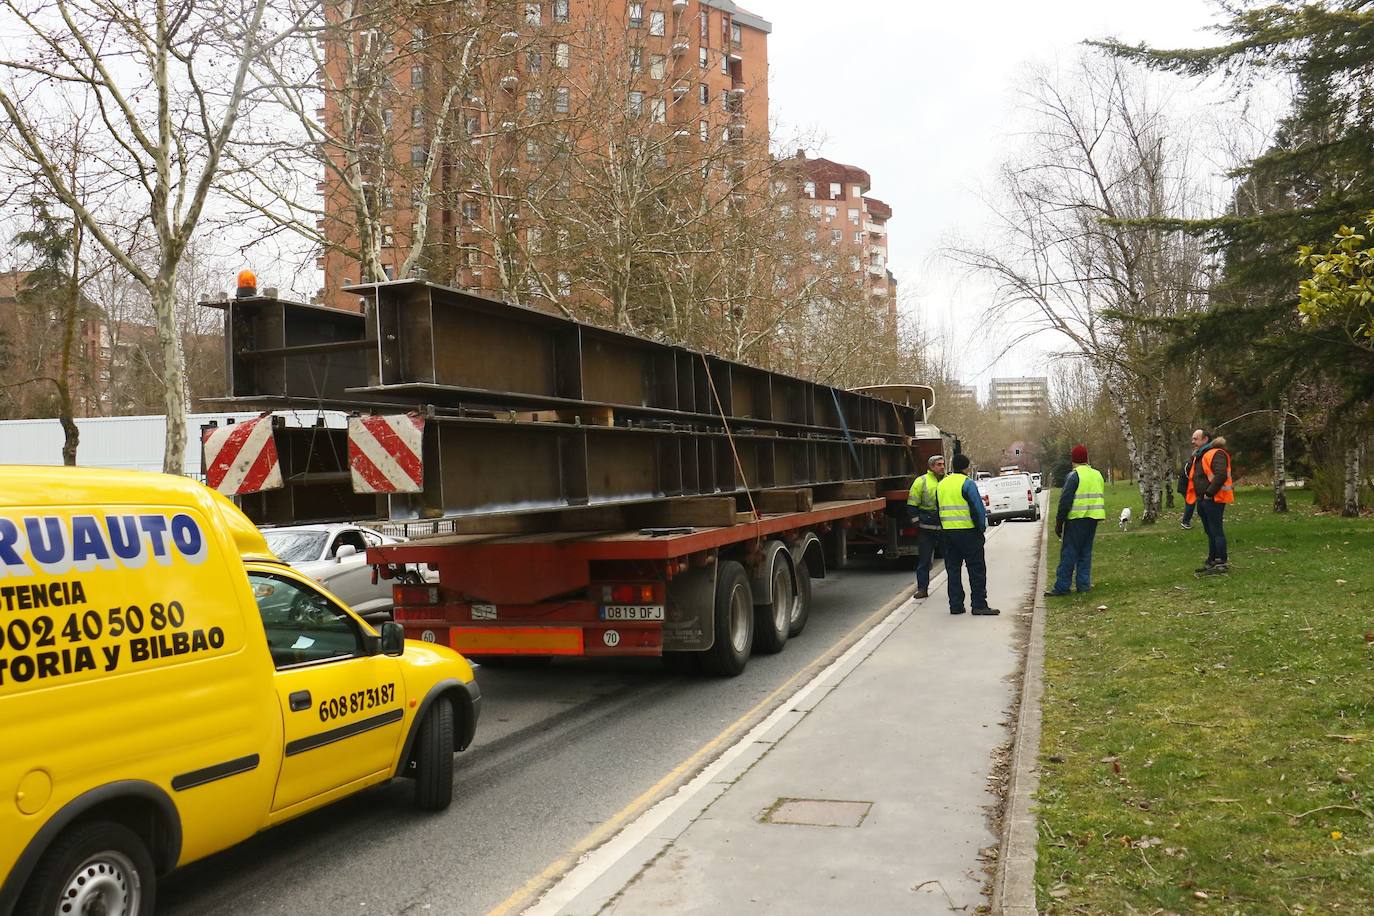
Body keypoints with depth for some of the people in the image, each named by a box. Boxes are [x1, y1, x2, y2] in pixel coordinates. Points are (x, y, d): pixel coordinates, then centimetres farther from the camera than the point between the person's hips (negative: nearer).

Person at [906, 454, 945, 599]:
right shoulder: (921, 481, -3)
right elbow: (912, 504, -1)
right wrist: (916, 521, -6)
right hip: (926, 528, -3)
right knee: (924, 559, 3)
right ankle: (922, 589, 10)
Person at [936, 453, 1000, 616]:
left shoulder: (941, 484, 12)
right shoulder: (967, 483, -11)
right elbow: (978, 508, -14)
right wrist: (982, 528, -4)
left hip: (947, 532, 6)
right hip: (967, 532, -6)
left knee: (953, 569, 10)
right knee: (976, 569, 0)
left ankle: (955, 605, 10)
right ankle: (979, 605, -1)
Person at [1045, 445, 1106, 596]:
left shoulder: (1074, 476, -11)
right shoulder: (1098, 475, 13)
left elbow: (1065, 501, -14)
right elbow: (1101, 499, 20)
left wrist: (1059, 522, -8)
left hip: (1077, 519, -7)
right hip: (1093, 519, 7)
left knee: (1069, 553, -5)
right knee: (1085, 552, 13)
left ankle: (1062, 587, -5)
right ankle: (1083, 584, 12)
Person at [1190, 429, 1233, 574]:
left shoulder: (1216, 454, -14)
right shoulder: (1198, 456, 18)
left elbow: (1221, 475, -27)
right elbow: (1194, 477, 27)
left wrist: (1209, 493, -22)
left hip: (1213, 500, -10)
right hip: (1203, 500, 10)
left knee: (1216, 531, -7)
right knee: (1210, 532, 16)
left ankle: (1222, 564, -3)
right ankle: (1211, 561, 23)